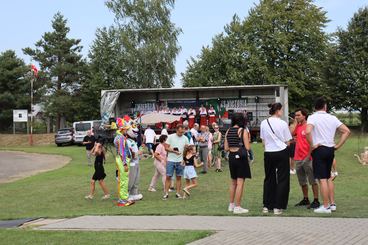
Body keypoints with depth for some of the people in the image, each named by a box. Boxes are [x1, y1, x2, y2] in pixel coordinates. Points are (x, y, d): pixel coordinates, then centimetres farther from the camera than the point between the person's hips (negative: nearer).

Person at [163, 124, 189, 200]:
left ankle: (178, 193, 13)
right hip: (171, 160, -2)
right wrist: (174, 151, -18)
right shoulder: (171, 137, -4)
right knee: (168, 177, -3)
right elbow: (166, 148, -4)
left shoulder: (185, 138, 4)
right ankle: (166, 193, 2)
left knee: (179, 177, 6)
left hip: (180, 161, 2)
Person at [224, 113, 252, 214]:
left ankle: (231, 205, 26)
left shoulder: (228, 131, 4)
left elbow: (226, 148, 3)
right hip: (241, 157, -6)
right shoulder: (243, 131, -11)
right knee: (240, 182, -2)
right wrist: (248, 141, 7)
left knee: (233, 182, 19)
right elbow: (247, 148, -13)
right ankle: (237, 207, -2)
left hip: (231, 157, 6)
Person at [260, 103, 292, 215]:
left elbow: (263, 141, 8)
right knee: (282, 179, 3)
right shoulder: (283, 124, -8)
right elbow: (287, 141, -2)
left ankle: (266, 206, 15)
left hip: (268, 153, 4)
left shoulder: (263, 123, 1)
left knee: (269, 178, 14)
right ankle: (278, 207, 0)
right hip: (282, 153, -4)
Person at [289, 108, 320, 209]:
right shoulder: (297, 127, 14)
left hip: (308, 158, -7)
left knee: (312, 181, -4)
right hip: (298, 158, 7)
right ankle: (305, 199, 24)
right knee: (302, 182, 14)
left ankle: (316, 201, -2)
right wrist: (295, 123, 3)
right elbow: (290, 133, -3)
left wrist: (310, 154, -15)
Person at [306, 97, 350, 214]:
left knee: (322, 179, -4)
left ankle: (326, 207, -3)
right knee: (327, 178, 18)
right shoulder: (332, 118, 8)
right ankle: (332, 203, 20)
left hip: (319, 149, -5)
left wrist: (312, 145, -13)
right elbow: (346, 131, 6)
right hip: (330, 150, 6)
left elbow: (308, 131, -26)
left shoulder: (312, 117, -7)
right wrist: (338, 145, 7)